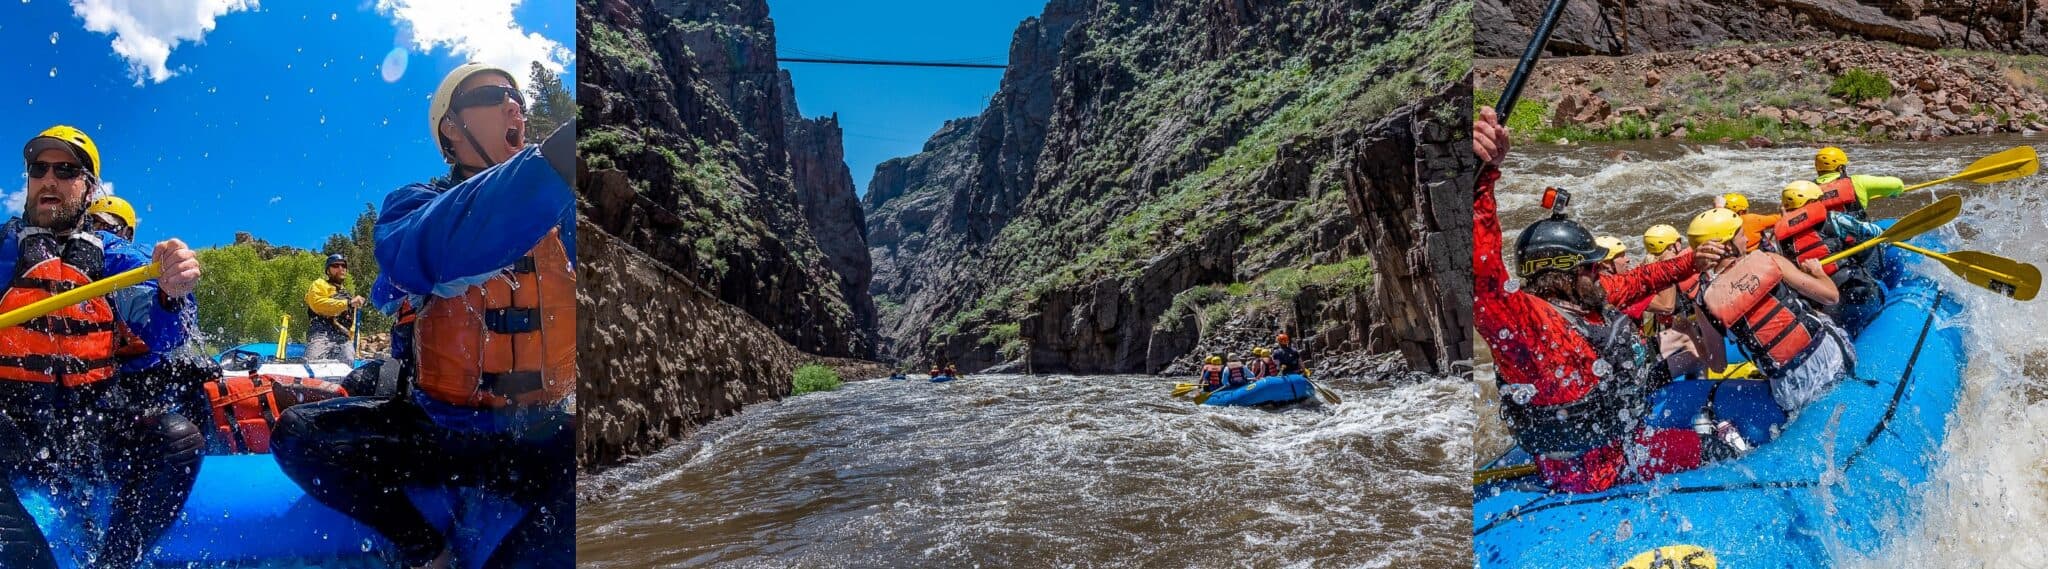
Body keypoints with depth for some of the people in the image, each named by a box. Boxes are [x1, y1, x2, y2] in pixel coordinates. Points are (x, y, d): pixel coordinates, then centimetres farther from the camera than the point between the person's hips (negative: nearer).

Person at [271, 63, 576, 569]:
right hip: (437, 431, 1)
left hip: (541, 443, -1)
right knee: (297, 434, -18)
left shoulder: (559, 210, 6)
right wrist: (555, 161, -42)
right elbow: (431, 253, -28)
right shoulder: (416, 204, -1)